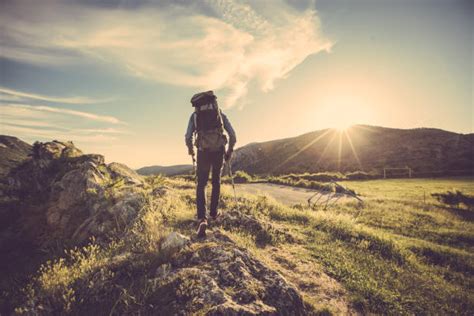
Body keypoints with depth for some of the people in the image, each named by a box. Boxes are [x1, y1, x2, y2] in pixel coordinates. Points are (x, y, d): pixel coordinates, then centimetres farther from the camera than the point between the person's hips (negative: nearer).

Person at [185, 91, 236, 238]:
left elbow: (188, 137, 4)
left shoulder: (195, 115, 15)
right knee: (216, 181, 21)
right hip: (219, 151, 1)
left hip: (203, 152, -1)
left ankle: (202, 219, -11)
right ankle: (213, 212, 31)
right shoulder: (220, 113, 17)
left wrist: (191, 151, 23)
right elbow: (232, 134, 6)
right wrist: (230, 150, 19)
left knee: (201, 185, 7)